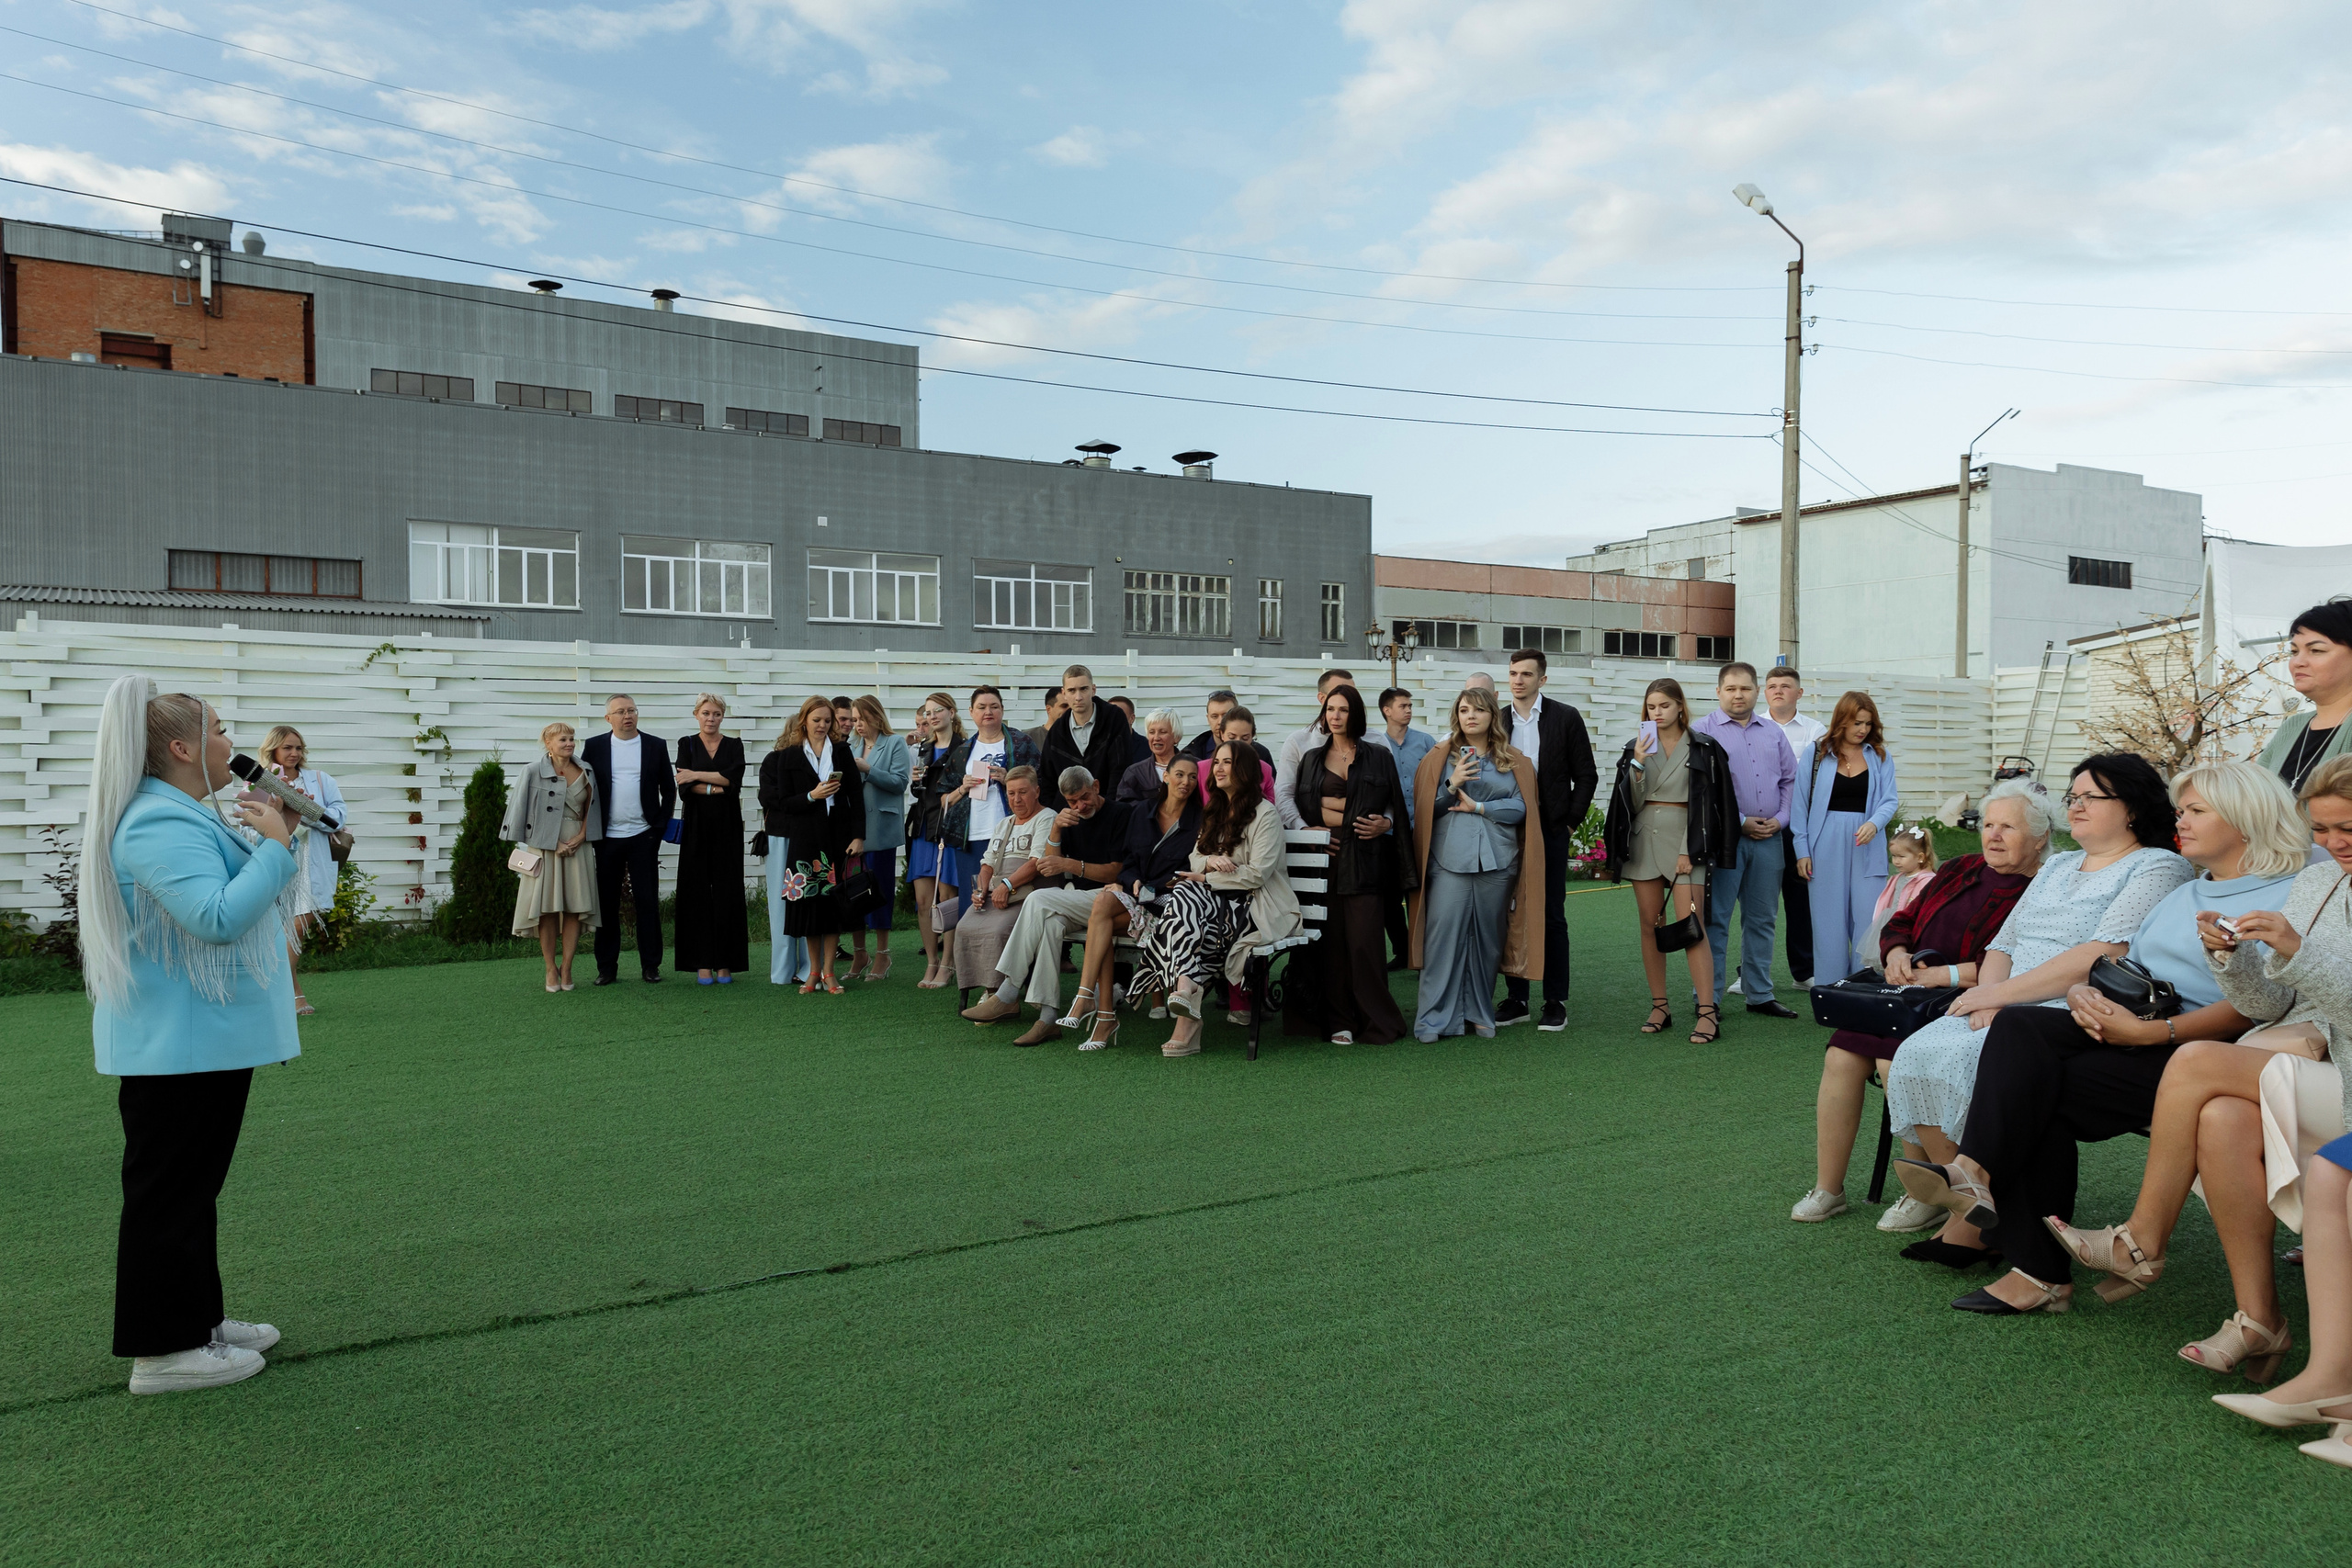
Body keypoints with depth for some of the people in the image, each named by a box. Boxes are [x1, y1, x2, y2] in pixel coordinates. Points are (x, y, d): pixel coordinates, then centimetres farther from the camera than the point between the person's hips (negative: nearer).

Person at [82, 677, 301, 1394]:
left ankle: (196, 1319, 30)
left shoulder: (184, 817, 14)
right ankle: (163, 1350, 7)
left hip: (206, 1038, 11)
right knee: (169, 1188, -2)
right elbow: (218, 916, -31)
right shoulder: (160, 826, -21)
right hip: (178, 1044, -11)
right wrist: (276, 846, -23)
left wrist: (267, 840, 12)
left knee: (192, 1186, 18)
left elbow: (229, 900, 25)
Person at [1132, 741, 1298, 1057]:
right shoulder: (1214, 812, 22)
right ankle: (1187, 987, -39)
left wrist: (1205, 878, -8)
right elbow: (1193, 859, 16)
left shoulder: (1265, 814, -3)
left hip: (1258, 906, -6)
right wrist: (1209, 862, -8)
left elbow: (1257, 873, -13)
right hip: (1217, 900, 6)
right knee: (1181, 898, -28)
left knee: (1186, 912, -30)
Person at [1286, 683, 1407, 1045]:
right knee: (1331, 937, -1)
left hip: (1365, 856, -2)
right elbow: (1301, 807, 14)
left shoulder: (1378, 757, 10)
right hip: (1324, 853, 2)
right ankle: (1339, 1021, 5)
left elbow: (1395, 803, 9)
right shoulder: (1312, 759, 16)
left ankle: (1376, 1020, 1)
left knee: (1364, 939, -8)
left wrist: (1385, 823, -10)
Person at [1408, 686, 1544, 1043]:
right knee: (1443, 936, -8)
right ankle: (1434, 1019, -2)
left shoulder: (1514, 762, 11)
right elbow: (1425, 809, 6)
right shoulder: (1440, 758, 10)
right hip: (1450, 860, -1)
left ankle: (1479, 1014, 16)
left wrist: (1478, 806, -8)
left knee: (1488, 939, 4)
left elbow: (1520, 808, 1)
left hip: (1497, 862, 1)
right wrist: (1452, 784, -10)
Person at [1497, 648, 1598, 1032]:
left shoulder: (1566, 718, 1)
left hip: (1551, 831, -3)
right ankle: (1515, 999, 14)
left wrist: (1571, 824, -3)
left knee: (1552, 917, 0)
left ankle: (1556, 1003, 7)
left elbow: (1586, 776, 2)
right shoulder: (1496, 721, 9)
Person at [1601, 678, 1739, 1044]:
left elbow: (1708, 803, -3)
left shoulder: (1703, 748, 1)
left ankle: (1707, 1012, -10)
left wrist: (1689, 850, -10)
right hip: (1644, 839, 4)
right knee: (1650, 924, 5)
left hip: (1684, 842, -4)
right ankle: (1659, 1007, 13)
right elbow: (1631, 801, 4)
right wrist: (1638, 763, -11)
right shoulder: (1637, 746, 10)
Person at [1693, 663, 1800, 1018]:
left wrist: (1780, 818, 1)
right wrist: (1740, 822, -11)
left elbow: (1790, 779, 17)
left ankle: (1759, 994, 20)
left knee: (1762, 919, 11)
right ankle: (1708, 998, 2)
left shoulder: (1773, 733, 15)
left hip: (1768, 838, 5)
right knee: (1715, 919, -4)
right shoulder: (1703, 732, -2)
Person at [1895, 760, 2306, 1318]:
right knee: (2017, 1026, -24)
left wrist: (2146, 1031, -23)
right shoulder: (2181, 896, 30)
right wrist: (2085, 995, -3)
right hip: (2126, 1031, 7)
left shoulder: (2285, 899, 2)